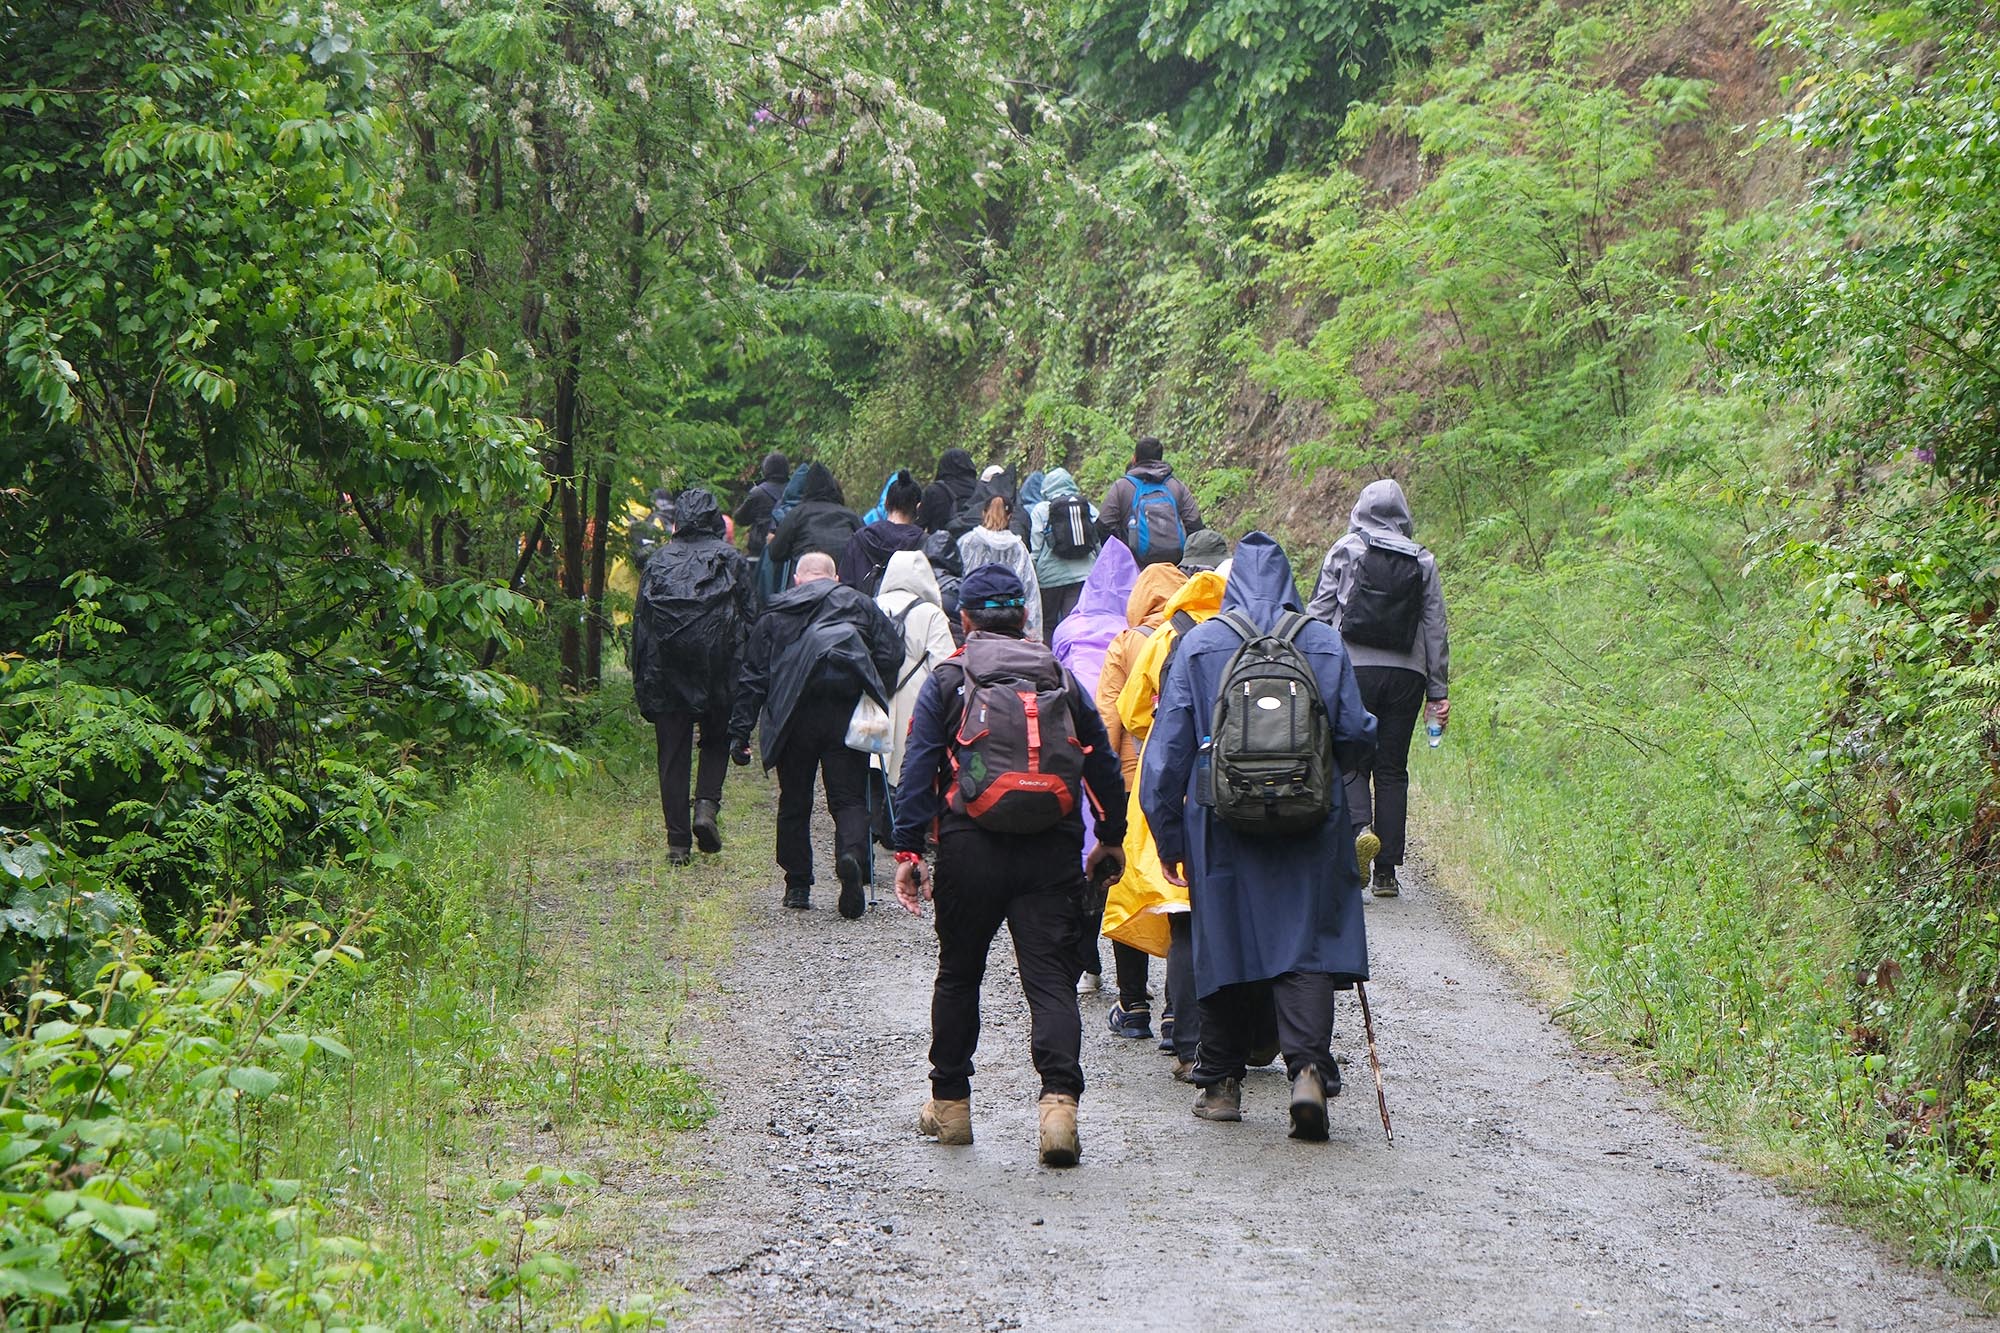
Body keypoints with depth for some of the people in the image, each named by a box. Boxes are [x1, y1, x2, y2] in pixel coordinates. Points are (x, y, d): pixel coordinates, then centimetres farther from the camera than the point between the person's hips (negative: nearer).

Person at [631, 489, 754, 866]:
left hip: (666, 673, 1)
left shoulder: (658, 561, 8)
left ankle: (678, 842, 3)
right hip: (716, 666, -1)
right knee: (717, 740, 18)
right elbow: (748, 616, 1)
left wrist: (642, 681, 10)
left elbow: (640, 621, 6)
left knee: (672, 753, 6)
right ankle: (707, 805, -6)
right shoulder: (731, 559, 3)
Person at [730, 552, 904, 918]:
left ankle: (797, 886, 15)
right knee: (849, 798, 2)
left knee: (794, 802, 13)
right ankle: (851, 854, -27)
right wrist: (876, 702, 14)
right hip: (847, 718, -1)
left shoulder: (775, 614, 13)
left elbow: (753, 678, 8)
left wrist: (739, 732, 7)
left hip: (794, 719, 1)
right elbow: (892, 654, 2)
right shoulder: (862, 606, 12)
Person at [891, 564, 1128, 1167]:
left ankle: (950, 1104, 23)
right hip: (1053, 849, 1)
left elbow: (918, 770, -2)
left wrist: (907, 851, -3)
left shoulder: (946, 682, 5)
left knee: (958, 974, 14)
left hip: (972, 846, -1)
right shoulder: (1062, 680, 12)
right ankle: (1059, 1099, -21)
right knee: (1051, 977, -3)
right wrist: (1110, 839, 25)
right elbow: (1104, 766, 14)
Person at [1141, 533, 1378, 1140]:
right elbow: (1358, 736, 2)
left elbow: (1169, 742, -1)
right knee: (1307, 946, 1)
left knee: (1222, 945, 10)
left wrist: (1169, 836, 4)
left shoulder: (1200, 644, 1)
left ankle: (1221, 1083, 17)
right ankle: (1309, 1067, -18)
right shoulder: (1325, 644, 2)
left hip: (1221, 818, 0)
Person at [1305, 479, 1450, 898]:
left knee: (1350, 760, 5)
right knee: (1392, 769, 7)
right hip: (1406, 675, 2)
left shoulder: (1345, 551, 3)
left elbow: (1319, 613, -1)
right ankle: (1386, 871, 5)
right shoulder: (1423, 561, 9)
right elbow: (1435, 629, 8)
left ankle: (1360, 826, -25)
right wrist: (1438, 691, 11)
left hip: (1353, 670, -2)